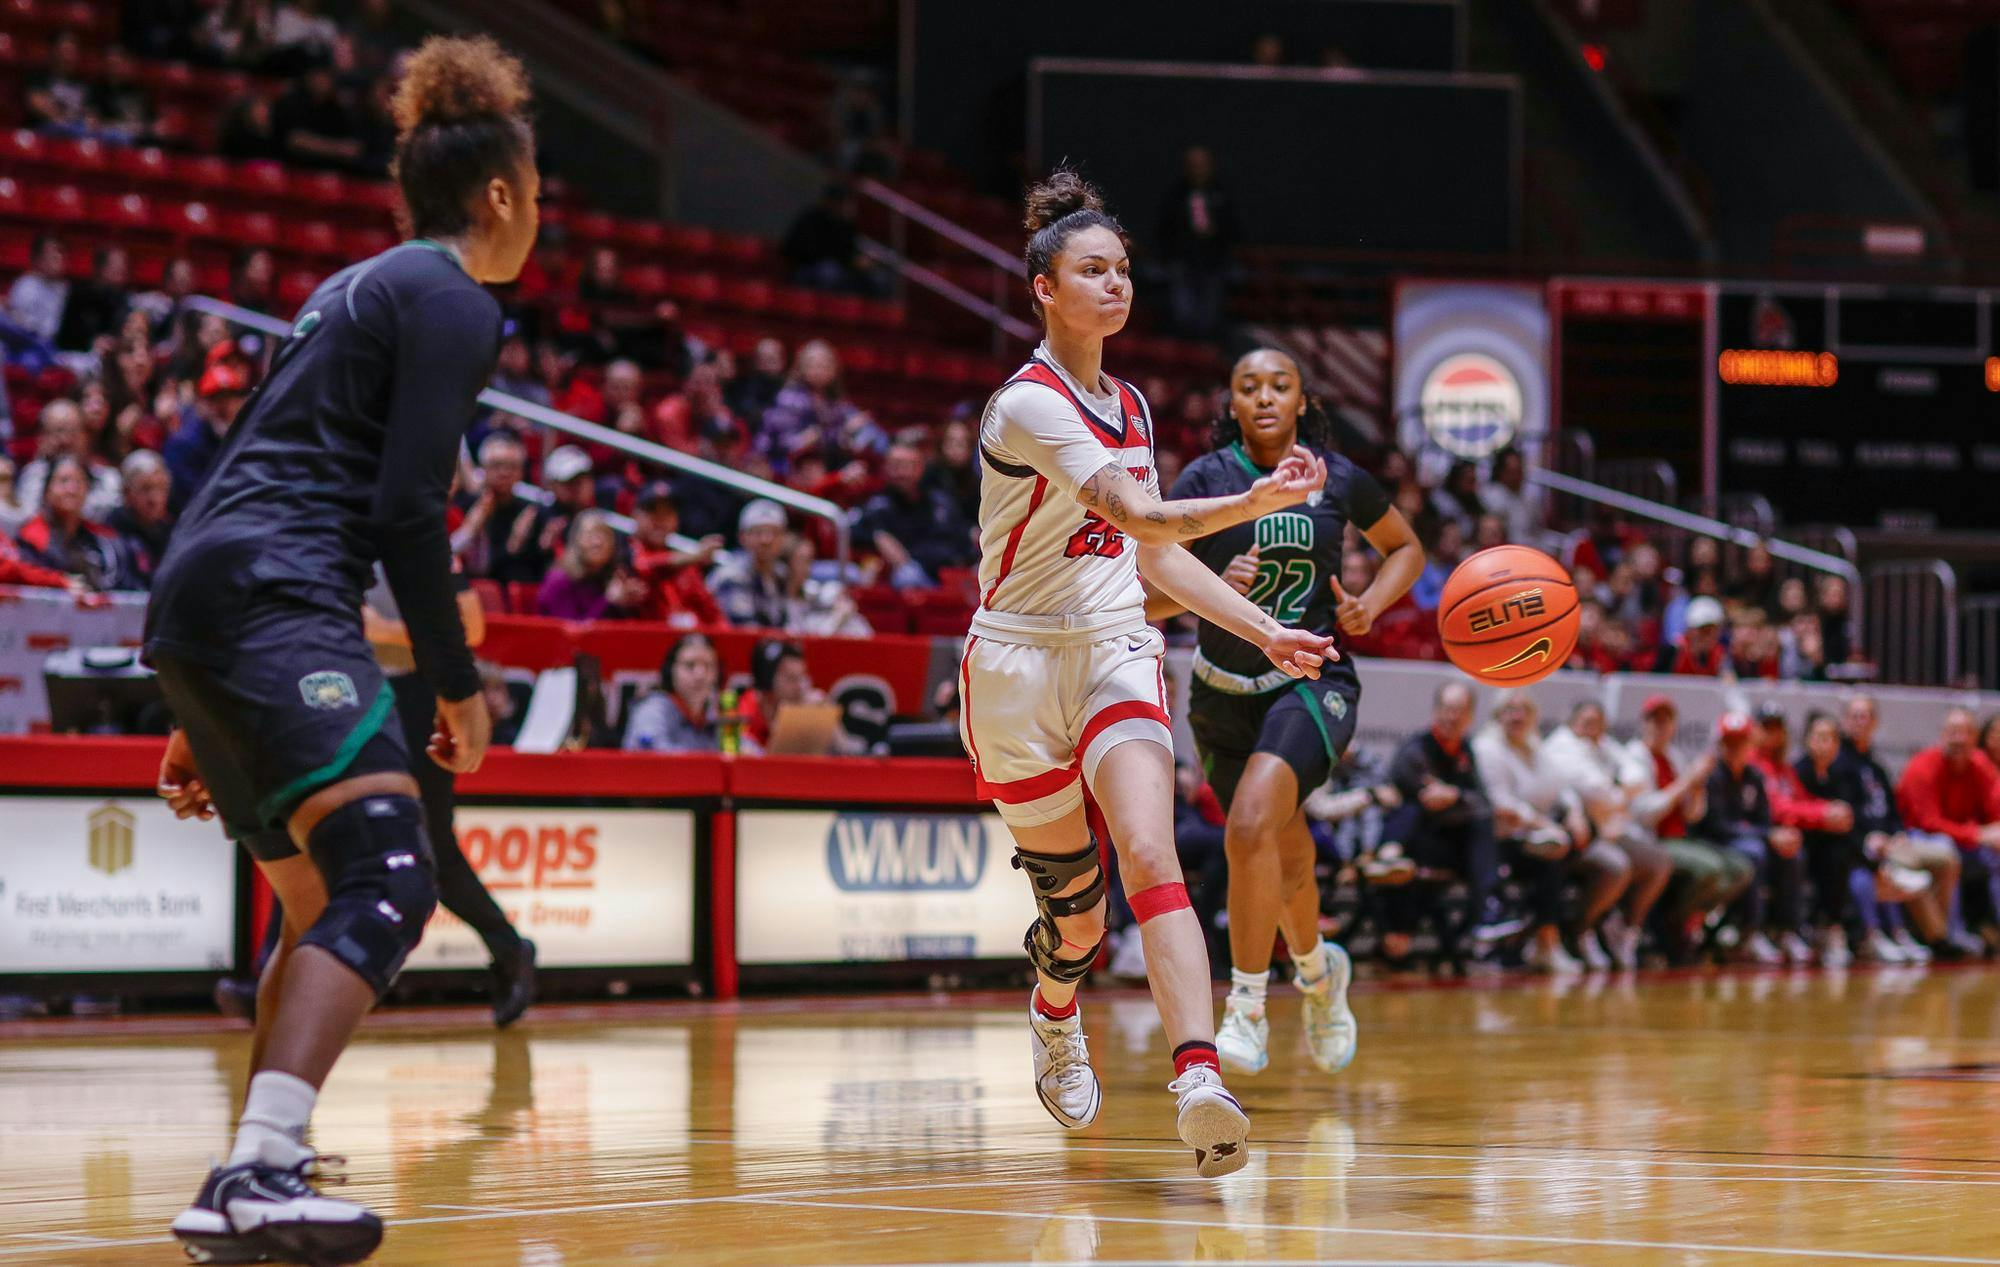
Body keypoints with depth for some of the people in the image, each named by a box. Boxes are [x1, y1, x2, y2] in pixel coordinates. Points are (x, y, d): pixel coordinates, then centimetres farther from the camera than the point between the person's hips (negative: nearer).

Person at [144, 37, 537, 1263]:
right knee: (386, 883, -21)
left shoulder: (357, 288, 27)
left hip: (193, 602, 10)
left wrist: (202, 719, 28)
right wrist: (458, 682, -3)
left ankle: (266, 1165, 25)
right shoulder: (452, 301, -1)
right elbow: (407, 507, -11)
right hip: (276, 604, -10)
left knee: (324, 904, 20)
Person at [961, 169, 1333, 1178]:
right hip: (1021, 662, -4)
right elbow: (1139, 517, -27)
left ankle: (1198, 1081, -40)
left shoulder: (1128, 408, 11)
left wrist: (1265, 630, 14)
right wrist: (1252, 502, -42)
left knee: (1148, 855, -21)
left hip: (1117, 653, 4)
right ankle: (1055, 1020, 42)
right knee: (1075, 906, 5)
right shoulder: (1027, 405, -14)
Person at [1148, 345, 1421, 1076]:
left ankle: (1248, 1008, -18)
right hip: (1226, 692, 2)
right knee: (1286, 860, 17)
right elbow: (1148, 598, -10)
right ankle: (1317, 969, 50)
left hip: (1315, 680, -2)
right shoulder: (1206, 480, -7)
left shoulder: (1338, 479, -3)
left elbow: (1406, 548, 16)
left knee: (1251, 825, -28)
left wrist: (1372, 605, -3)